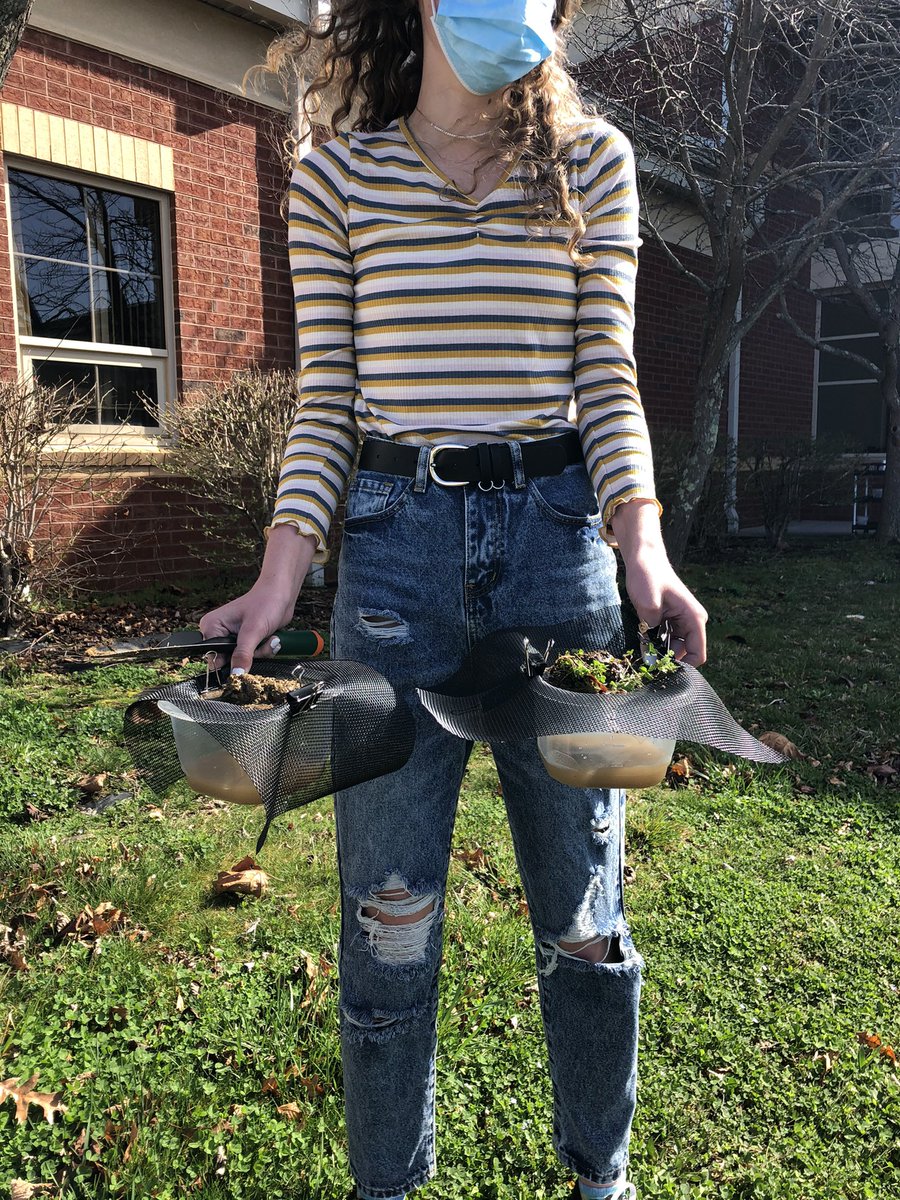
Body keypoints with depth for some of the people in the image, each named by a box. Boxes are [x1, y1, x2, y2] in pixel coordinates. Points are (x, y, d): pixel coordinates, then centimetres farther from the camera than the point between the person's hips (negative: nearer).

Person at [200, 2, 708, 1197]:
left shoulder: (593, 162, 11)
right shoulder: (334, 179, 9)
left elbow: (608, 380, 5)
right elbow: (325, 402, 6)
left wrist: (643, 546, -11)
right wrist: (282, 572, -7)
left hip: (559, 529, 1)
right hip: (394, 538, 0)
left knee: (583, 906, 10)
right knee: (390, 908, 5)